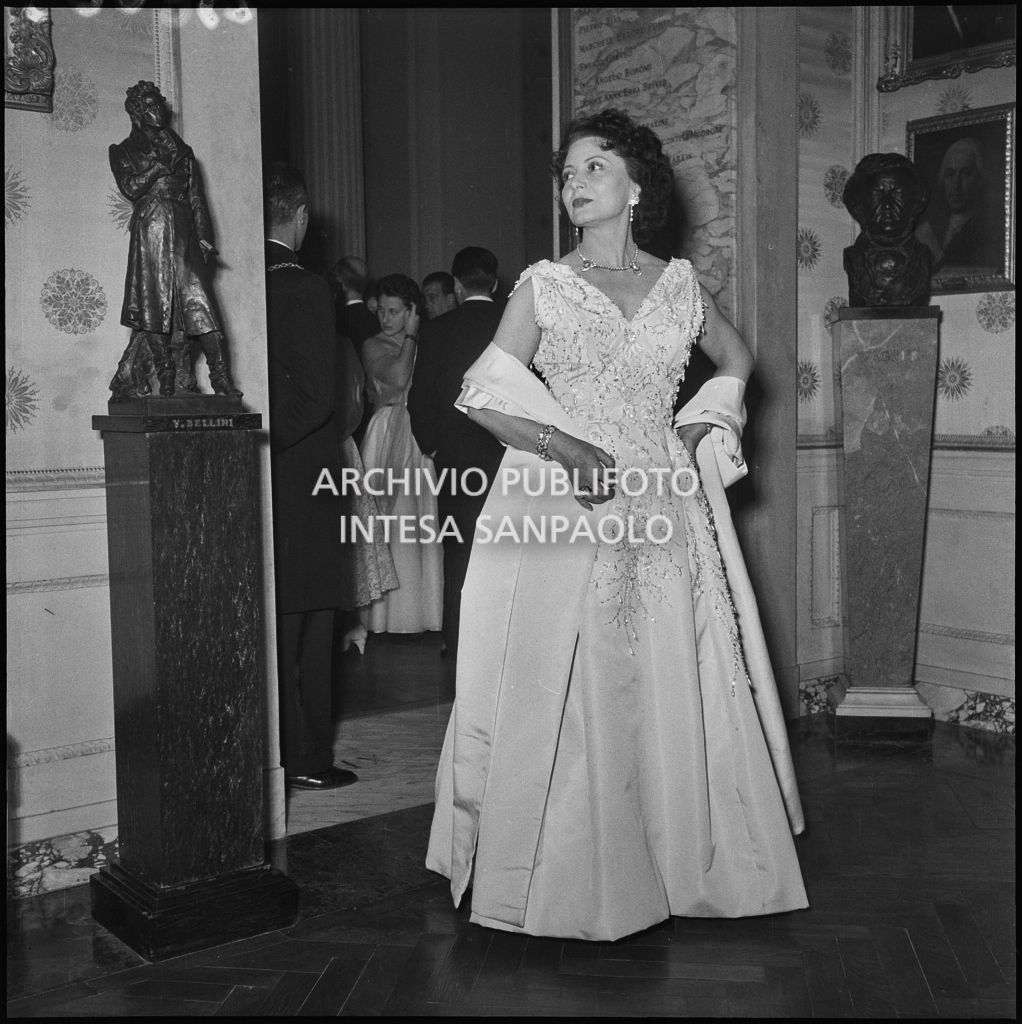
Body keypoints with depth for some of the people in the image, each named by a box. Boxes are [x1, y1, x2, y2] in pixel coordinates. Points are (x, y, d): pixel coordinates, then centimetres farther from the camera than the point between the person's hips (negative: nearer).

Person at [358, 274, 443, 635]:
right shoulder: (373, 346, 5)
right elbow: (396, 377, -13)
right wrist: (409, 337, -4)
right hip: (388, 437, -3)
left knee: (425, 522, 2)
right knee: (389, 523, -3)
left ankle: (424, 608, 9)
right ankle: (391, 611, 3)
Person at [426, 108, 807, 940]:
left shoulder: (677, 282, 9)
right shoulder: (543, 285, 2)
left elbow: (735, 358, 25)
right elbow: (486, 395, -3)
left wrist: (702, 426, 8)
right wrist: (566, 450, -15)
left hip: (663, 509, 2)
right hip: (565, 510, -2)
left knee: (672, 684, 5)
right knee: (565, 690, 0)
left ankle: (680, 860, 21)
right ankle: (567, 874, 13)